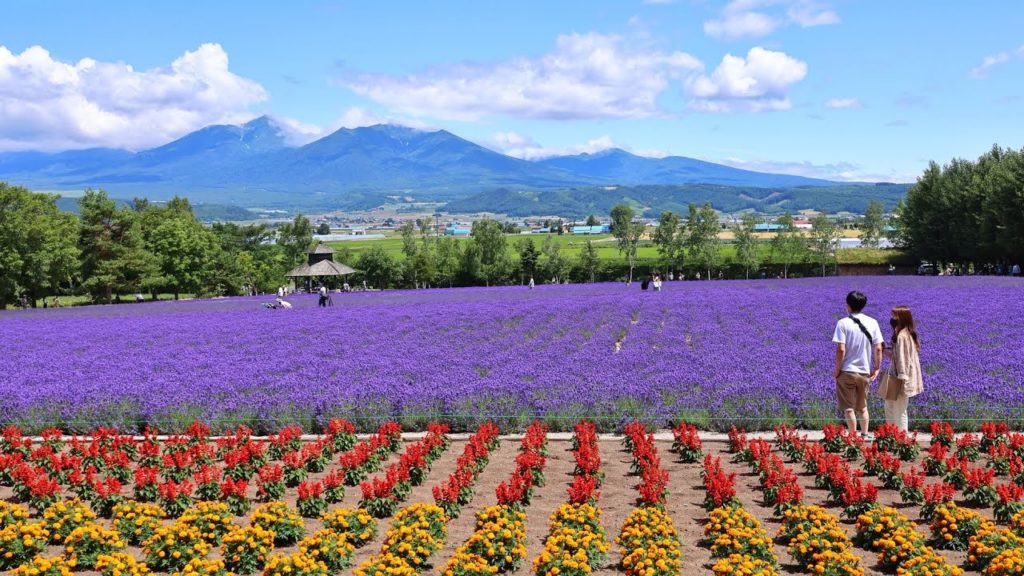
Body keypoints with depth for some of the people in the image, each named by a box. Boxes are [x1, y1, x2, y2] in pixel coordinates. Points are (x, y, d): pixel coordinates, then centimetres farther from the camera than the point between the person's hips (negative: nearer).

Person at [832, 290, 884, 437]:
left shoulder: (843, 323, -11)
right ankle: (864, 435, 21)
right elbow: (878, 349, 0)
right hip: (865, 372, 4)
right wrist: (877, 368, 11)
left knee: (848, 408, 3)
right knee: (863, 407, 20)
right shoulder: (872, 323, 1)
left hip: (847, 371, -4)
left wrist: (837, 369, -5)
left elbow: (841, 350, -16)